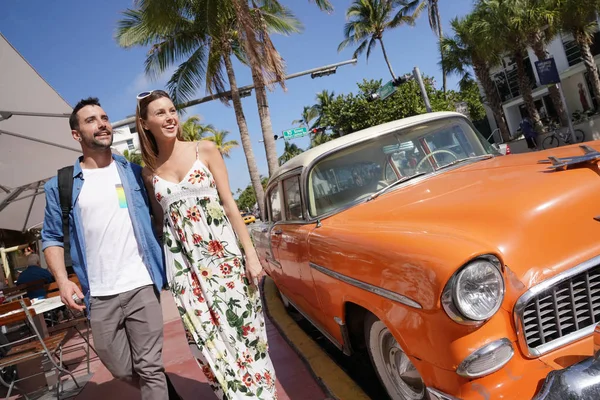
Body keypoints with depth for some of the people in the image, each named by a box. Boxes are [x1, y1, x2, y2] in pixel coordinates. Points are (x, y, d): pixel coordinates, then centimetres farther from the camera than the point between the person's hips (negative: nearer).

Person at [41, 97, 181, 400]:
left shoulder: (134, 172, 7)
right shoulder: (61, 185, 4)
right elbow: (52, 237, 7)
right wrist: (62, 280, -7)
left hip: (141, 286, -1)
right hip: (99, 296, 1)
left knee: (149, 367, 0)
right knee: (121, 369, 13)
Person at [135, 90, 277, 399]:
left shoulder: (205, 150, -1)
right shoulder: (149, 171, 6)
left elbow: (229, 204, -3)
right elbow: (158, 220, 13)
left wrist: (250, 253, -7)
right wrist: (164, 267, 14)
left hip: (223, 252, -2)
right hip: (184, 264, 2)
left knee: (242, 330, 4)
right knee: (207, 339, 7)